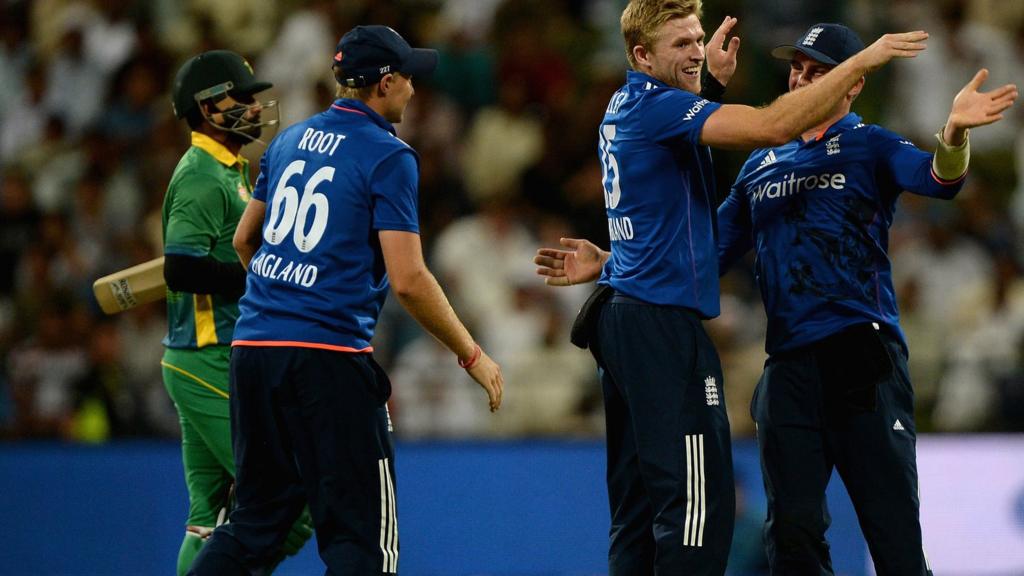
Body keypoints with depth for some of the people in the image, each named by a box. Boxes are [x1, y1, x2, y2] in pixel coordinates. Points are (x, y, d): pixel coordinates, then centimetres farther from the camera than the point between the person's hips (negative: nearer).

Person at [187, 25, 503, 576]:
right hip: (329, 357, -7)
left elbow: (243, 241, 26)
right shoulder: (388, 157, -7)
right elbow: (408, 281, -13)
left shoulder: (289, 140, 14)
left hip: (252, 346, 7)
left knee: (255, 520, 15)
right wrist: (472, 356, -3)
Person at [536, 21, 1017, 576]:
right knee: (793, 530, 6)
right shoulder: (761, 166, 20)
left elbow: (937, 177, -17)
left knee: (893, 527, -8)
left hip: (862, 357, -5)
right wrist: (610, 263, 18)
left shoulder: (868, 146, 3)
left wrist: (954, 134, -40)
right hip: (788, 364, 5)